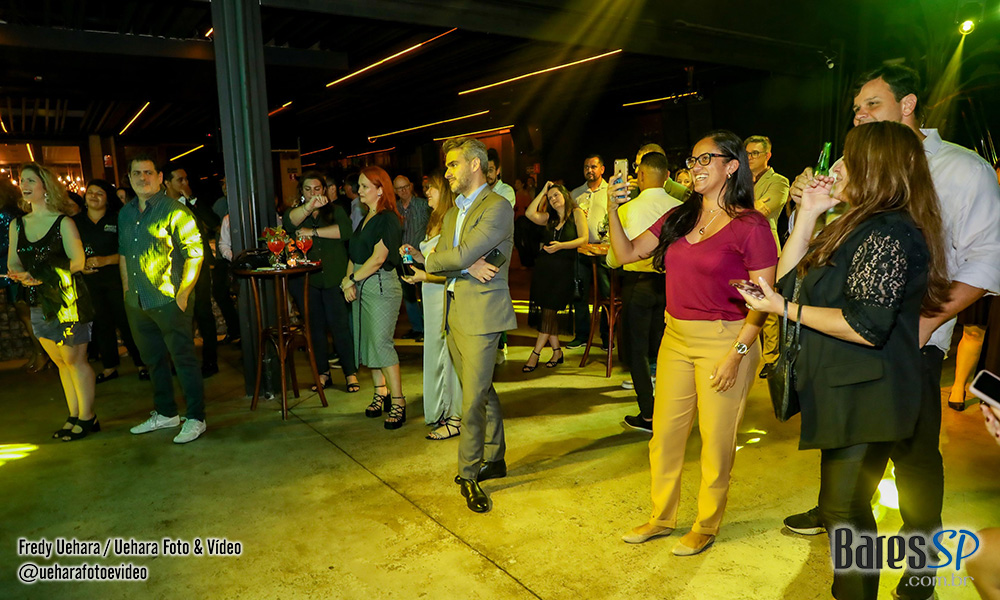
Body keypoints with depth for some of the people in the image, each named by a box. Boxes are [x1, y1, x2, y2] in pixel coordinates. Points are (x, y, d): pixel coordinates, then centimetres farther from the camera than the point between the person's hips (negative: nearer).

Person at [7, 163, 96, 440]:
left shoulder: (63, 222, -7)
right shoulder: (17, 224, 11)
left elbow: (77, 261, -13)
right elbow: (13, 263, 10)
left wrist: (42, 277, -21)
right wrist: (22, 276, -12)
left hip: (67, 300, -6)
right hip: (39, 303, 6)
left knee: (74, 360, -1)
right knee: (60, 362, 12)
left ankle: (87, 417, 10)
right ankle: (74, 416, 22)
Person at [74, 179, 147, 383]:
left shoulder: (117, 220, -3)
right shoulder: (76, 222, 8)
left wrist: (104, 260, -19)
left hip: (116, 277, -4)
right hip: (89, 280, 4)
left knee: (125, 321, -4)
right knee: (101, 323, 11)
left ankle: (142, 364, 6)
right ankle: (110, 367, 21)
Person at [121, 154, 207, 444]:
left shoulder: (174, 210, -9)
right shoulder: (125, 213, 13)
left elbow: (195, 252, -13)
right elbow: (123, 253, 22)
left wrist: (183, 293, -17)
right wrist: (127, 289, 15)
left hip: (169, 300, -7)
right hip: (136, 302, 7)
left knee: (183, 358, -1)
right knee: (153, 360, 16)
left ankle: (195, 419, 8)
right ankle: (165, 413, 30)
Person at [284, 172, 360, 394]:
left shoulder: (336, 211, 10)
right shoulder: (296, 213, 12)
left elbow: (345, 230, -11)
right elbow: (290, 221, -15)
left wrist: (313, 232, -12)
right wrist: (310, 206, -34)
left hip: (333, 278, -2)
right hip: (306, 281, 2)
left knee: (339, 324, -5)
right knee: (315, 327, 6)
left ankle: (351, 373, 3)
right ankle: (323, 373, 17)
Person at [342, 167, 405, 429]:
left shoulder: (389, 219, -11)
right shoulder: (365, 219, 16)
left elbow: (377, 259, -17)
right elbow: (354, 255, 14)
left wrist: (351, 279, -10)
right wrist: (348, 281, -2)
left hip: (381, 286, -9)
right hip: (360, 287, 9)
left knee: (381, 342, -11)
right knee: (366, 341, 9)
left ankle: (398, 402, -4)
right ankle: (381, 394, 21)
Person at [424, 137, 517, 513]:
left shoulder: (497, 207, -9)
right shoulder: (452, 214, 19)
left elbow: (460, 256, -19)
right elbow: (436, 264, 7)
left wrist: (437, 260, 0)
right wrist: (466, 267, -11)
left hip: (481, 315, -8)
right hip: (455, 314, 8)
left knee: (473, 399, -4)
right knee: (481, 393, 16)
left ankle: (468, 473, 10)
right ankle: (494, 459, 29)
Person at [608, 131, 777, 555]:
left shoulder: (750, 225, -10)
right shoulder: (678, 218, 8)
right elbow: (627, 253, 8)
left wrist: (737, 353, -17)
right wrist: (613, 209, -4)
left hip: (725, 340, -6)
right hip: (676, 337, 6)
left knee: (715, 441, 7)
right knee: (664, 434, 13)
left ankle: (707, 525, 28)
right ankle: (661, 517, 32)